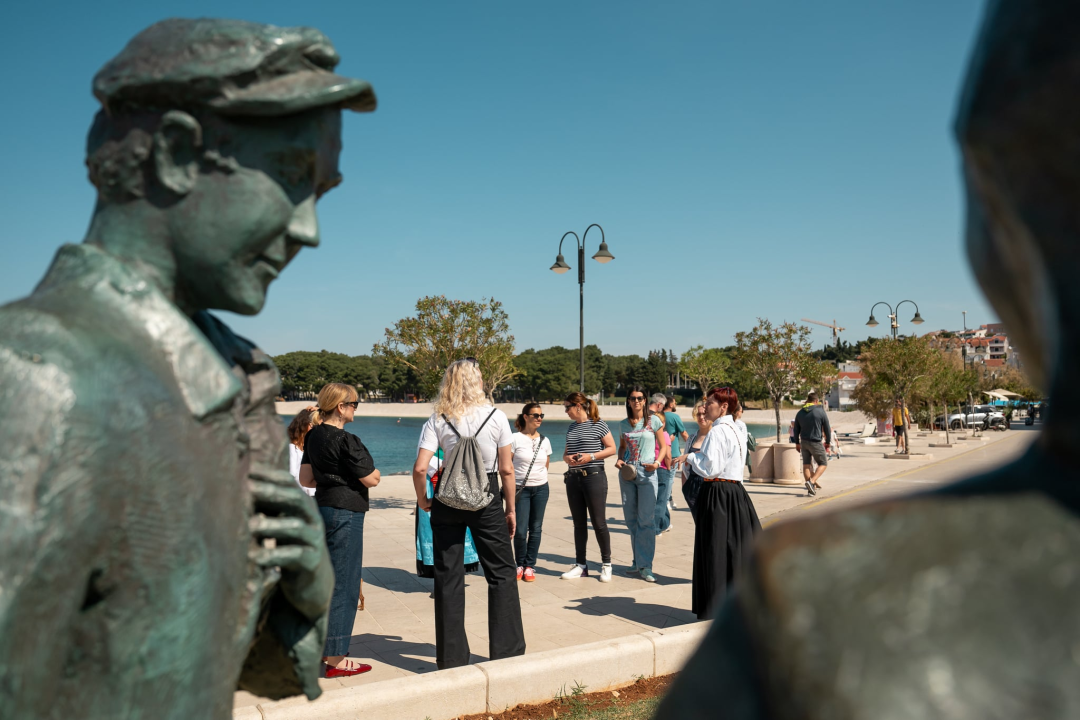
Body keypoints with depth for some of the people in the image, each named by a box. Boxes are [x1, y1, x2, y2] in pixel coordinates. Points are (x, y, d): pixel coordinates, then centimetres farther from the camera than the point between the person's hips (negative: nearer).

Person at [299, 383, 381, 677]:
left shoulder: (314, 437, 8)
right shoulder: (345, 440, -19)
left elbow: (305, 479, 14)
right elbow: (372, 479, -14)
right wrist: (373, 471, 6)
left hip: (322, 507, 9)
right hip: (345, 512, -9)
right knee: (343, 583, -1)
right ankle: (336, 659, 5)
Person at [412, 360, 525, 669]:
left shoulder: (437, 420, -4)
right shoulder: (496, 417, -5)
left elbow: (420, 468, -12)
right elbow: (507, 470, -4)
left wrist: (423, 500, 5)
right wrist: (511, 509, 6)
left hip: (447, 500, 1)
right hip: (486, 499, -1)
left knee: (448, 577, 10)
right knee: (502, 574, 11)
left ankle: (451, 657, 16)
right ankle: (507, 651, 15)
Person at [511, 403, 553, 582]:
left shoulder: (545, 441, 8)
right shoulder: (515, 438, -6)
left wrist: (542, 485, 13)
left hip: (541, 488, 4)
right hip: (521, 489, -3)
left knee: (536, 528, 4)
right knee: (520, 530, -3)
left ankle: (530, 565, 17)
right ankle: (520, 564, 18)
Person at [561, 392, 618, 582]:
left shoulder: (598, 425, -6)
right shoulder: (571, 427, 13)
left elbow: (612, 448, -6)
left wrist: (591, 456, -17)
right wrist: (567, 458, -4)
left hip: (594, 476, -6)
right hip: (573, 478, 6)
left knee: (599, 523, -2)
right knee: (579, 523, 10)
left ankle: (606, 564, 12)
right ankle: (580, 565, 18)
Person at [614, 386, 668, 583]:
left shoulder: (653, 421, -1)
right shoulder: (623, 424, 9)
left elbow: (663, 446, 3)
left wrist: (657, 462, -13)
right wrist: (619, 460, 0)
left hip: (647, 473, -4)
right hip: (627, 472, 4)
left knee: (646, 519, -7)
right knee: (631, 519, 8)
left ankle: (645, 566, -3)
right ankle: (638, 561, 20)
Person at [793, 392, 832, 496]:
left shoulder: (800, 413, 7)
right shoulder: (821, 412, -6)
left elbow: (796, 430, 12)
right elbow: (827, 429, -2)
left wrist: (797, 443, 22)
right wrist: (827, 442, 11)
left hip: (803, 442, 5)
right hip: (816, 442, -5)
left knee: (806, 464, 9)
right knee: (823, 463, 6)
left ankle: (811, 487, 11)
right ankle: (812, 481, -13)